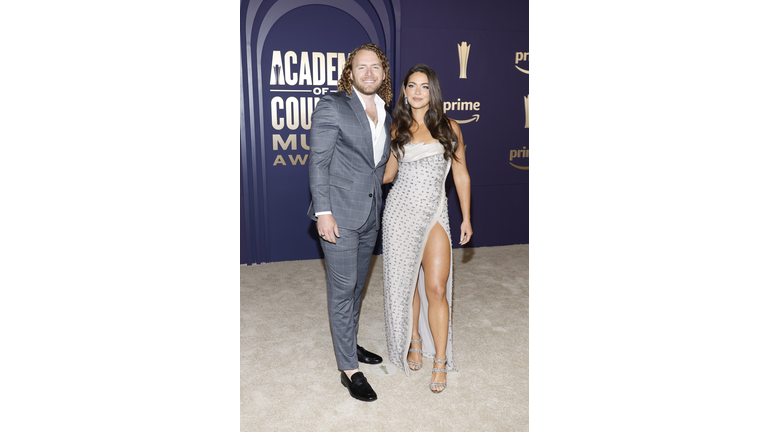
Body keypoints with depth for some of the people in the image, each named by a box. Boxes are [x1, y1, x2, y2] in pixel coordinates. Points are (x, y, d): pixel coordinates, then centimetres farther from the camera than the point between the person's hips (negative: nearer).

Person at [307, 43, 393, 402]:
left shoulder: (384, 113, 12)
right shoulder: (331, 106, -9)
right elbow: (318, 163, -12)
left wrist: (379, 207, 16)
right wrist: (324, 213, -18)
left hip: (370, 214, 7)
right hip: (340, 214, -7)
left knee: (357, 285, 18)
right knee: (343, 289, -1)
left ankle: (349, 344, 36)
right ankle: (349, 369, 10)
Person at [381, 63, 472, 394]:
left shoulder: (449, 127, 4)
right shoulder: (398, 130, 7)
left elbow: (461, 175, 8)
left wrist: (466, 217, 6)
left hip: (434, 214, -1)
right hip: (400, 211, 2)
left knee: (436, 287, -7)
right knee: (404, 281, 9)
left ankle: (441, 362, 8)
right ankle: (414, 341, 31)